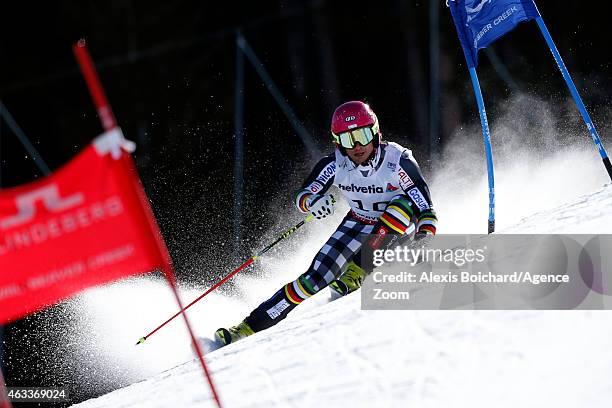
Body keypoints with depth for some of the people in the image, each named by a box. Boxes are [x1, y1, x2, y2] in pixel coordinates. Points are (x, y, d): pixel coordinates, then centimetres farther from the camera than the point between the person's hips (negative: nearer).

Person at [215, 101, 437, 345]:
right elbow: (302, 196, -14)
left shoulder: (398, 160, -27)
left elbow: (425, 209, -25)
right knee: (315, 277, -14)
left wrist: (425, 238, -43)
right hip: (357, 224, 2)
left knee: (403, 204, -35)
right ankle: (250, 326, -8)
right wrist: (312, 202, -38)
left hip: (398, 228, -2)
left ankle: (356, 274, -28)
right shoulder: (335, 164, -18)